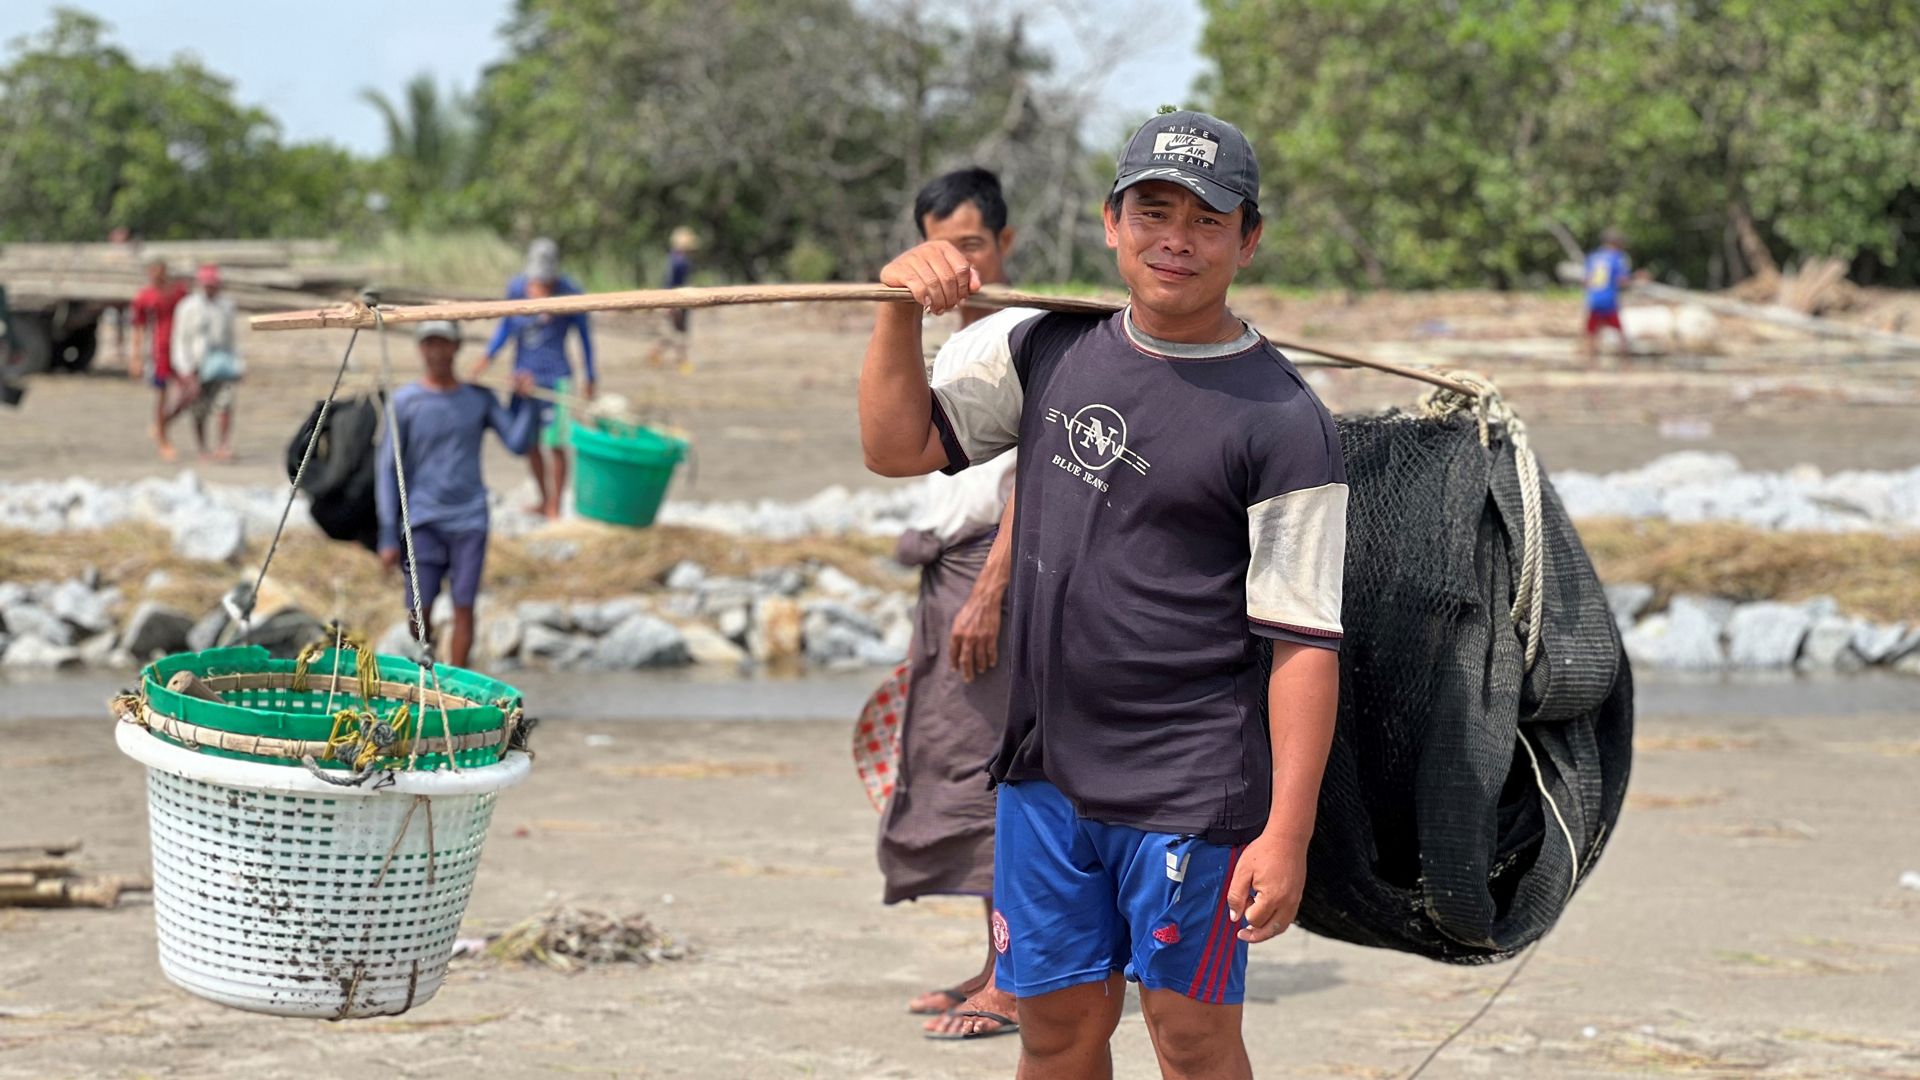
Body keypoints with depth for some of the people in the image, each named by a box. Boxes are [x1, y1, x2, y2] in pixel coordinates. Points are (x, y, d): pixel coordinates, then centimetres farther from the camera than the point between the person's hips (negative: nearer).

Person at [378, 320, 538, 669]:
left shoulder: (480, 399, 6)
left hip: (469, 520, 1)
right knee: (420, 610, -3)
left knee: (463, 608, -2)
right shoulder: (405, 402, -1)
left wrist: (524, 399, -11)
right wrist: (389, 535, -3)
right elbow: (388, 469, 0)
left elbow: (519, 442, 0)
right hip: (422, 521, -1)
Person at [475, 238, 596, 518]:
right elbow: (506, 326, 13)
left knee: (556, 443, -7)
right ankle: (544, 500, 27)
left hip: (555, 376, -4)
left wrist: (590, 377, 6)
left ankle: (555, 508, 1)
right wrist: (487, 357, 1)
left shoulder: (569, 292, -7)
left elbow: (584, 335, 2)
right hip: (524, 374, 4)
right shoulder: (517, 287, 2)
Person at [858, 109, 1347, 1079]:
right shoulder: (1053, 353, 9)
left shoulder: (1284, 422, -10)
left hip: (1191, 789, -5)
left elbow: (1305, 643, -13)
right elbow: (897, 446, 11)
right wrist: (900, 311, -4)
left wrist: (1287, 831, -17)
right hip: (1045, 772, 6)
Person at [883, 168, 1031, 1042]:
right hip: (950, 568, 10)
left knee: (987, 770, -11)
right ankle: (999, 969, 16)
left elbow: (1030, 472, -19)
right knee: (960, 769, 10)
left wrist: (988, 592, -24)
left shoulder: (1023, 333, -11)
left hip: (994, 565, -10)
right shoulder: (957, 346, 19)